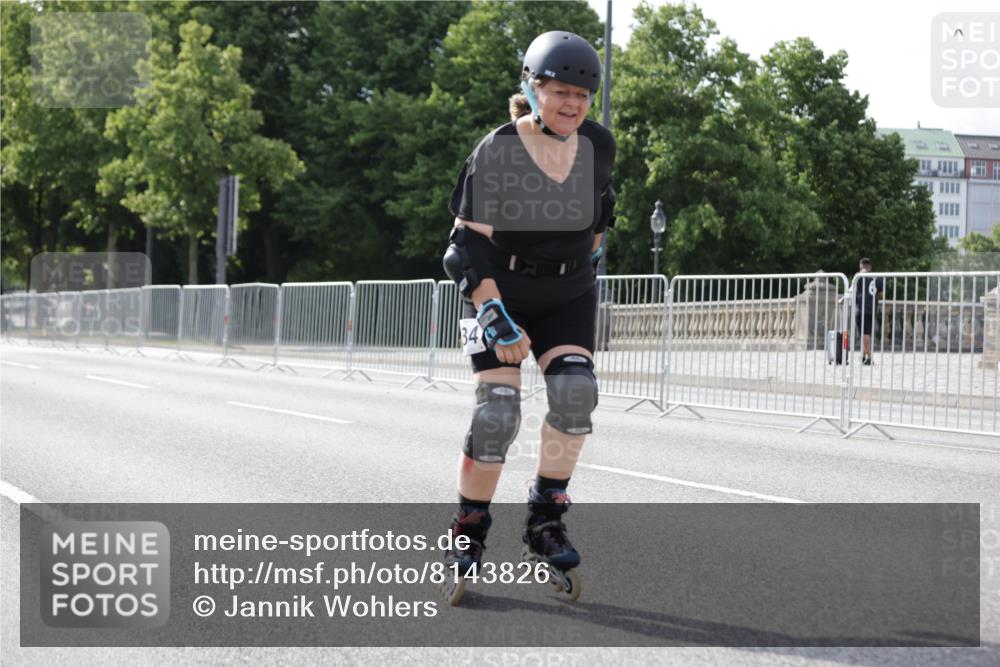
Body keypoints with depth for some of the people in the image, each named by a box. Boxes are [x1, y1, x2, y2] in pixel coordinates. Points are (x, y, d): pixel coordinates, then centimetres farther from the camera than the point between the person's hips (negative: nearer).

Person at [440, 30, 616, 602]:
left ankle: (546, 521, -4)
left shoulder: (599, 145, -5)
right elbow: (467, 246, -17)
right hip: (502, 292, -3)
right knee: (497, 413, -12)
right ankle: (468, 533, 5)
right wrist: (497, 320, -25)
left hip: (569, 294, 3)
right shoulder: (496, 153, -18)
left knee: (575, 391, -18)